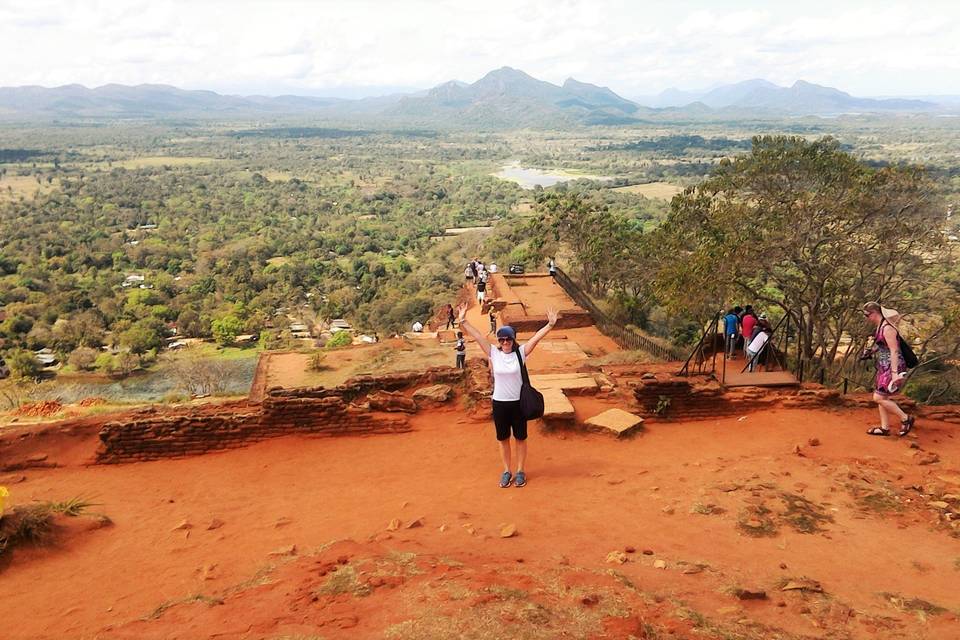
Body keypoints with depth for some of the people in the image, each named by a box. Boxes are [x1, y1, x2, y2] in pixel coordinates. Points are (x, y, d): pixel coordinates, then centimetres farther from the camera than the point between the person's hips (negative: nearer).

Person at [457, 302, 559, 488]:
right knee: (503, 439, 12)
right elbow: (477, 336, -7)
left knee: (520, 438, 11)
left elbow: (536, 337, -16)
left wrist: (550, 324, -26)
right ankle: (506, 471, 26)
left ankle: (520, 471, 26)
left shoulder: (521, 352, -7)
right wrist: (463, 321, -10)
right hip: (499, 403, 1)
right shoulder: (493, 353, -4)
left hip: (518, 402, -1)